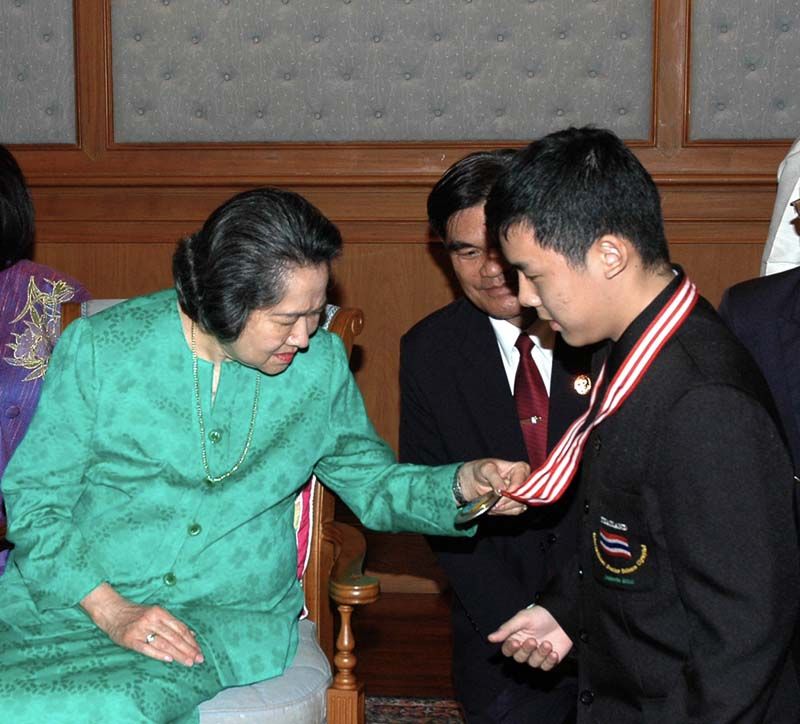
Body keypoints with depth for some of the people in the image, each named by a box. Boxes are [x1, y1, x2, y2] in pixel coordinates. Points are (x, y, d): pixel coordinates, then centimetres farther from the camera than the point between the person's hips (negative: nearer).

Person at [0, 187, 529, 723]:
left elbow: (371, 483, 15)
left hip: (229, 617, 0)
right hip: (73, 595, 0)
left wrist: (465, 482, -5)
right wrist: (111, 610, -13)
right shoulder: (99, 348, -4)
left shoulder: (322, 363, 4)